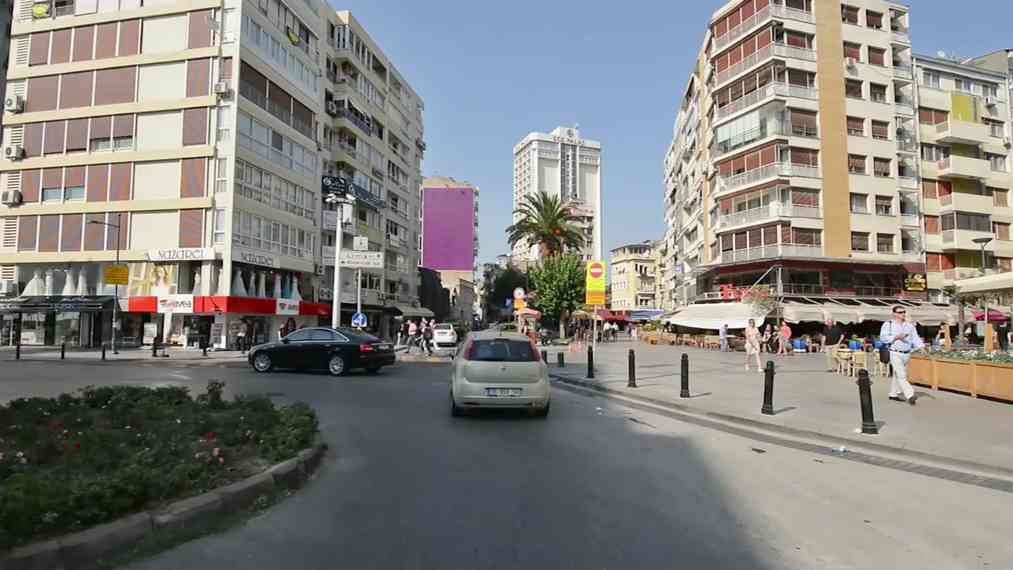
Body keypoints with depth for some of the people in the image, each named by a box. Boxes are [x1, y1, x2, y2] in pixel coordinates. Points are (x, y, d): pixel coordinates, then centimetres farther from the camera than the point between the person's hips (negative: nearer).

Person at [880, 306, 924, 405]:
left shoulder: (910, 326, 12)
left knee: (898, 375, 13)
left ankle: (893, 394, 23)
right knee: (901, 375, -13)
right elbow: (883, 337, -9)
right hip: (895, 353, -5)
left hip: (906, 354, 5)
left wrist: (922, 347, -10)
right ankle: (909, 395, -19)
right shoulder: (888, 324, -1)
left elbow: (915, 338, 5)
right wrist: (896, 337, -18)